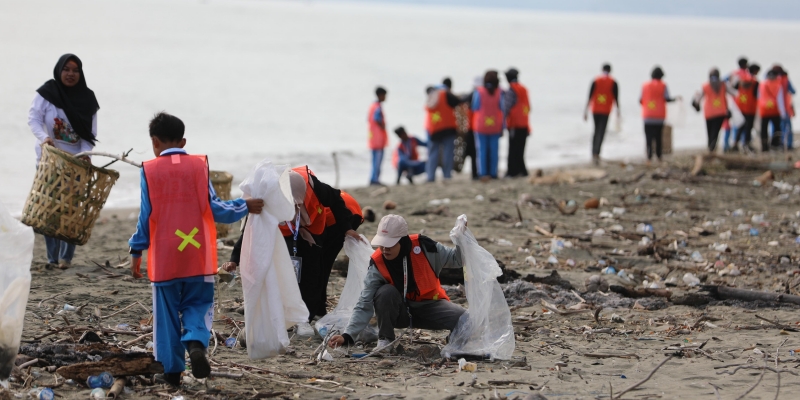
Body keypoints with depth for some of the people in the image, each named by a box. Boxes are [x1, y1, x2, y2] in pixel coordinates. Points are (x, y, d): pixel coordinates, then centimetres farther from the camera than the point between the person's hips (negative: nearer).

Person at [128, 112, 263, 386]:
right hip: (197, 255, 1)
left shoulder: (150, 170, -3)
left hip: (164, 258, -1)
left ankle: (172, 368, 9)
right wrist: (244, 207, 15)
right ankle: (196, 343, -18)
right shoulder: (199, 165, 0)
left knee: (167, 313, 9)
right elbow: (214, 208, 1)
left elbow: (146, 215, -2)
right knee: (198, 305, 10)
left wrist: (136, 251, 7)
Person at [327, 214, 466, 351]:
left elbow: (456, 259, -8)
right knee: (386, 292, -32)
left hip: (429, 306, 0)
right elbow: (364, 305, -18)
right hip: (400, 312, 0)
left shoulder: (423, 246, -20)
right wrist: (347, 335, -28)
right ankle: (385, 340, -13)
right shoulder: (377, 263, -19)